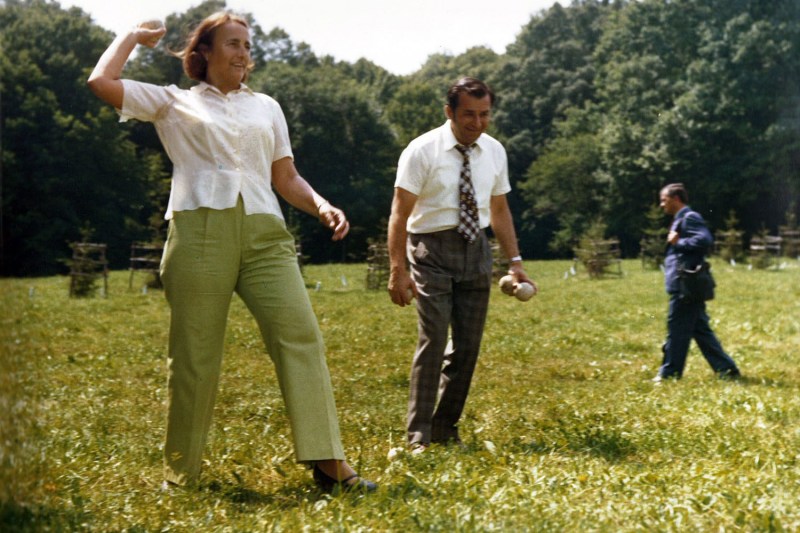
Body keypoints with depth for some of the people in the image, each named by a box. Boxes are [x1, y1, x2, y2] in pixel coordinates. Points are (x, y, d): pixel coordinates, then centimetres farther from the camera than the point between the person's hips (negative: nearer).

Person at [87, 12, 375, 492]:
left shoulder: (266, 107, 24)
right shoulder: (174, 103, 15)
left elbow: (286, 178, 20)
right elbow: (101, 82, 4)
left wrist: (321, 206, 1)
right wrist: (134, 36, 19)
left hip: (264, 235, 3)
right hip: (199, 233, -2)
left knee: (302, 335, -12)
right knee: (196, 354, 0)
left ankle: (327, 461, -14)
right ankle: (182, 473, 13)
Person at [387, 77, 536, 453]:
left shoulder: (494, 152, 6)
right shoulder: (422, 151, -10)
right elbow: (399, 214, -12)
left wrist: (514, 262, 9)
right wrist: (398, 271, -19)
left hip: (476, 249, 5)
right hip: (433, 249, -5)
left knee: (468, 344, 5)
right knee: (434, 338, -13)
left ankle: (446, 429, 18)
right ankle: (419, 435, -6)